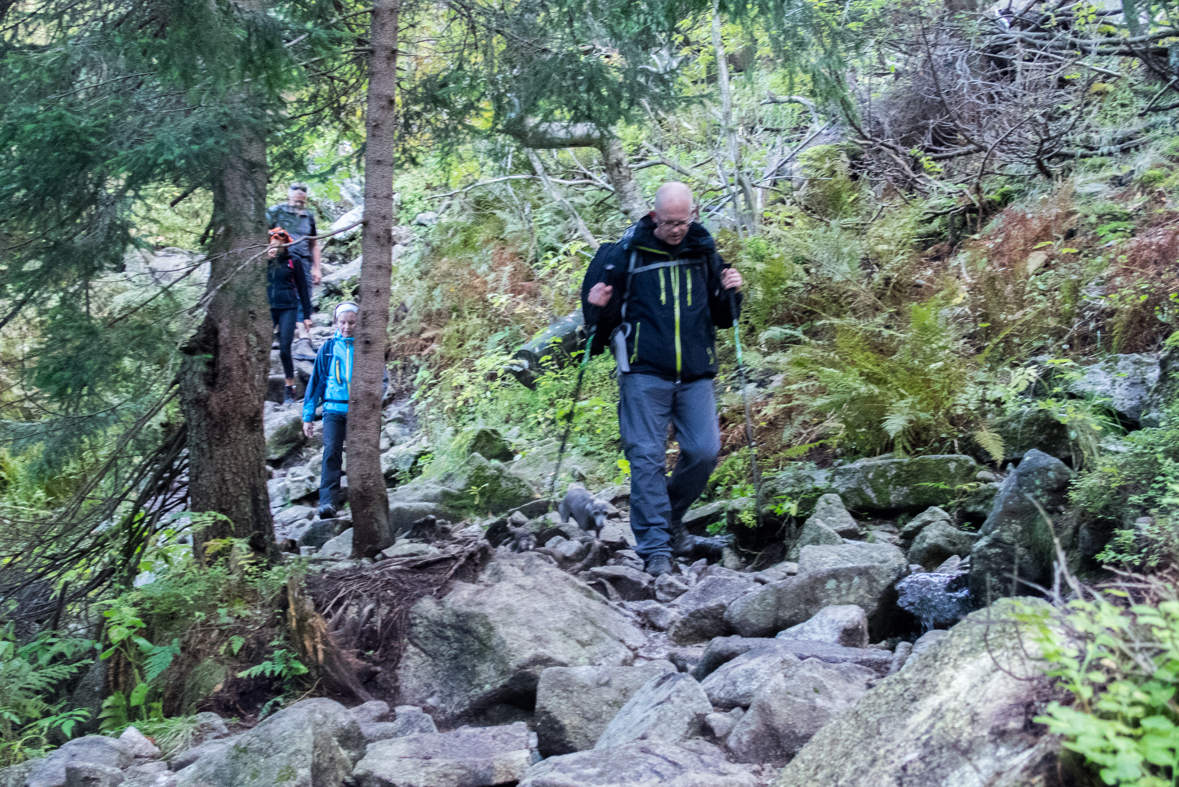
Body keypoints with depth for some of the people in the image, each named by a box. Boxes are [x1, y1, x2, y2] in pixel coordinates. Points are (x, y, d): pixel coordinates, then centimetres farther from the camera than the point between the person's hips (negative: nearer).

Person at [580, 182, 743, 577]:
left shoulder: (704, 253, 9)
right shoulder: (626, 253, -1)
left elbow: (721, 318, 19)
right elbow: (601, 316, 7)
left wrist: (730, 294, -1)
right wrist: (597, 307, -15)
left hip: (695, 375, 3)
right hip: (644, 373, -3)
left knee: (704, 451, -1)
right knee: (647, 457, -6)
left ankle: (672, 516, 25)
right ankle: (655, 548, -2)